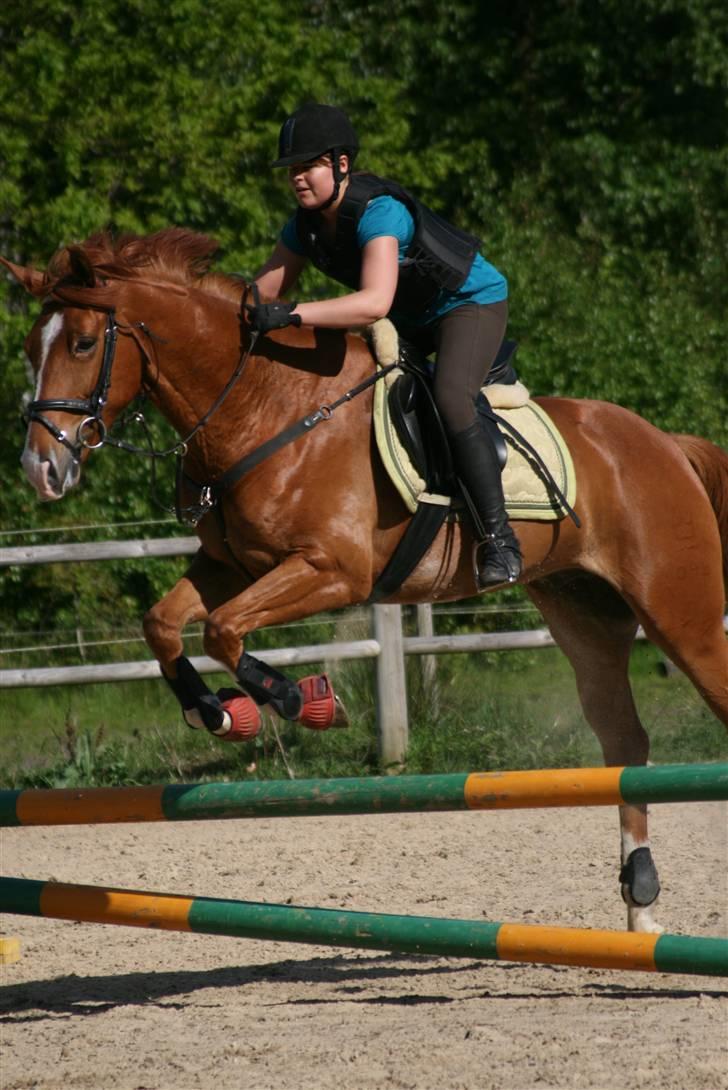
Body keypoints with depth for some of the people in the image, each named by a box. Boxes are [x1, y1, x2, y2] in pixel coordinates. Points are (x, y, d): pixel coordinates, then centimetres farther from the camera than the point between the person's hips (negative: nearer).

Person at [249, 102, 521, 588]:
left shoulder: (378, 212, -33)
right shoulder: (307, 224, -6)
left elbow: (375, 302, -47)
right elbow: (264, 292, 0)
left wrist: (292, 314, -53)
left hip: (472, 300, -10)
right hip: (411, 319, 10)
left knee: (451, 400, -33)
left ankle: (499, 538, -28)